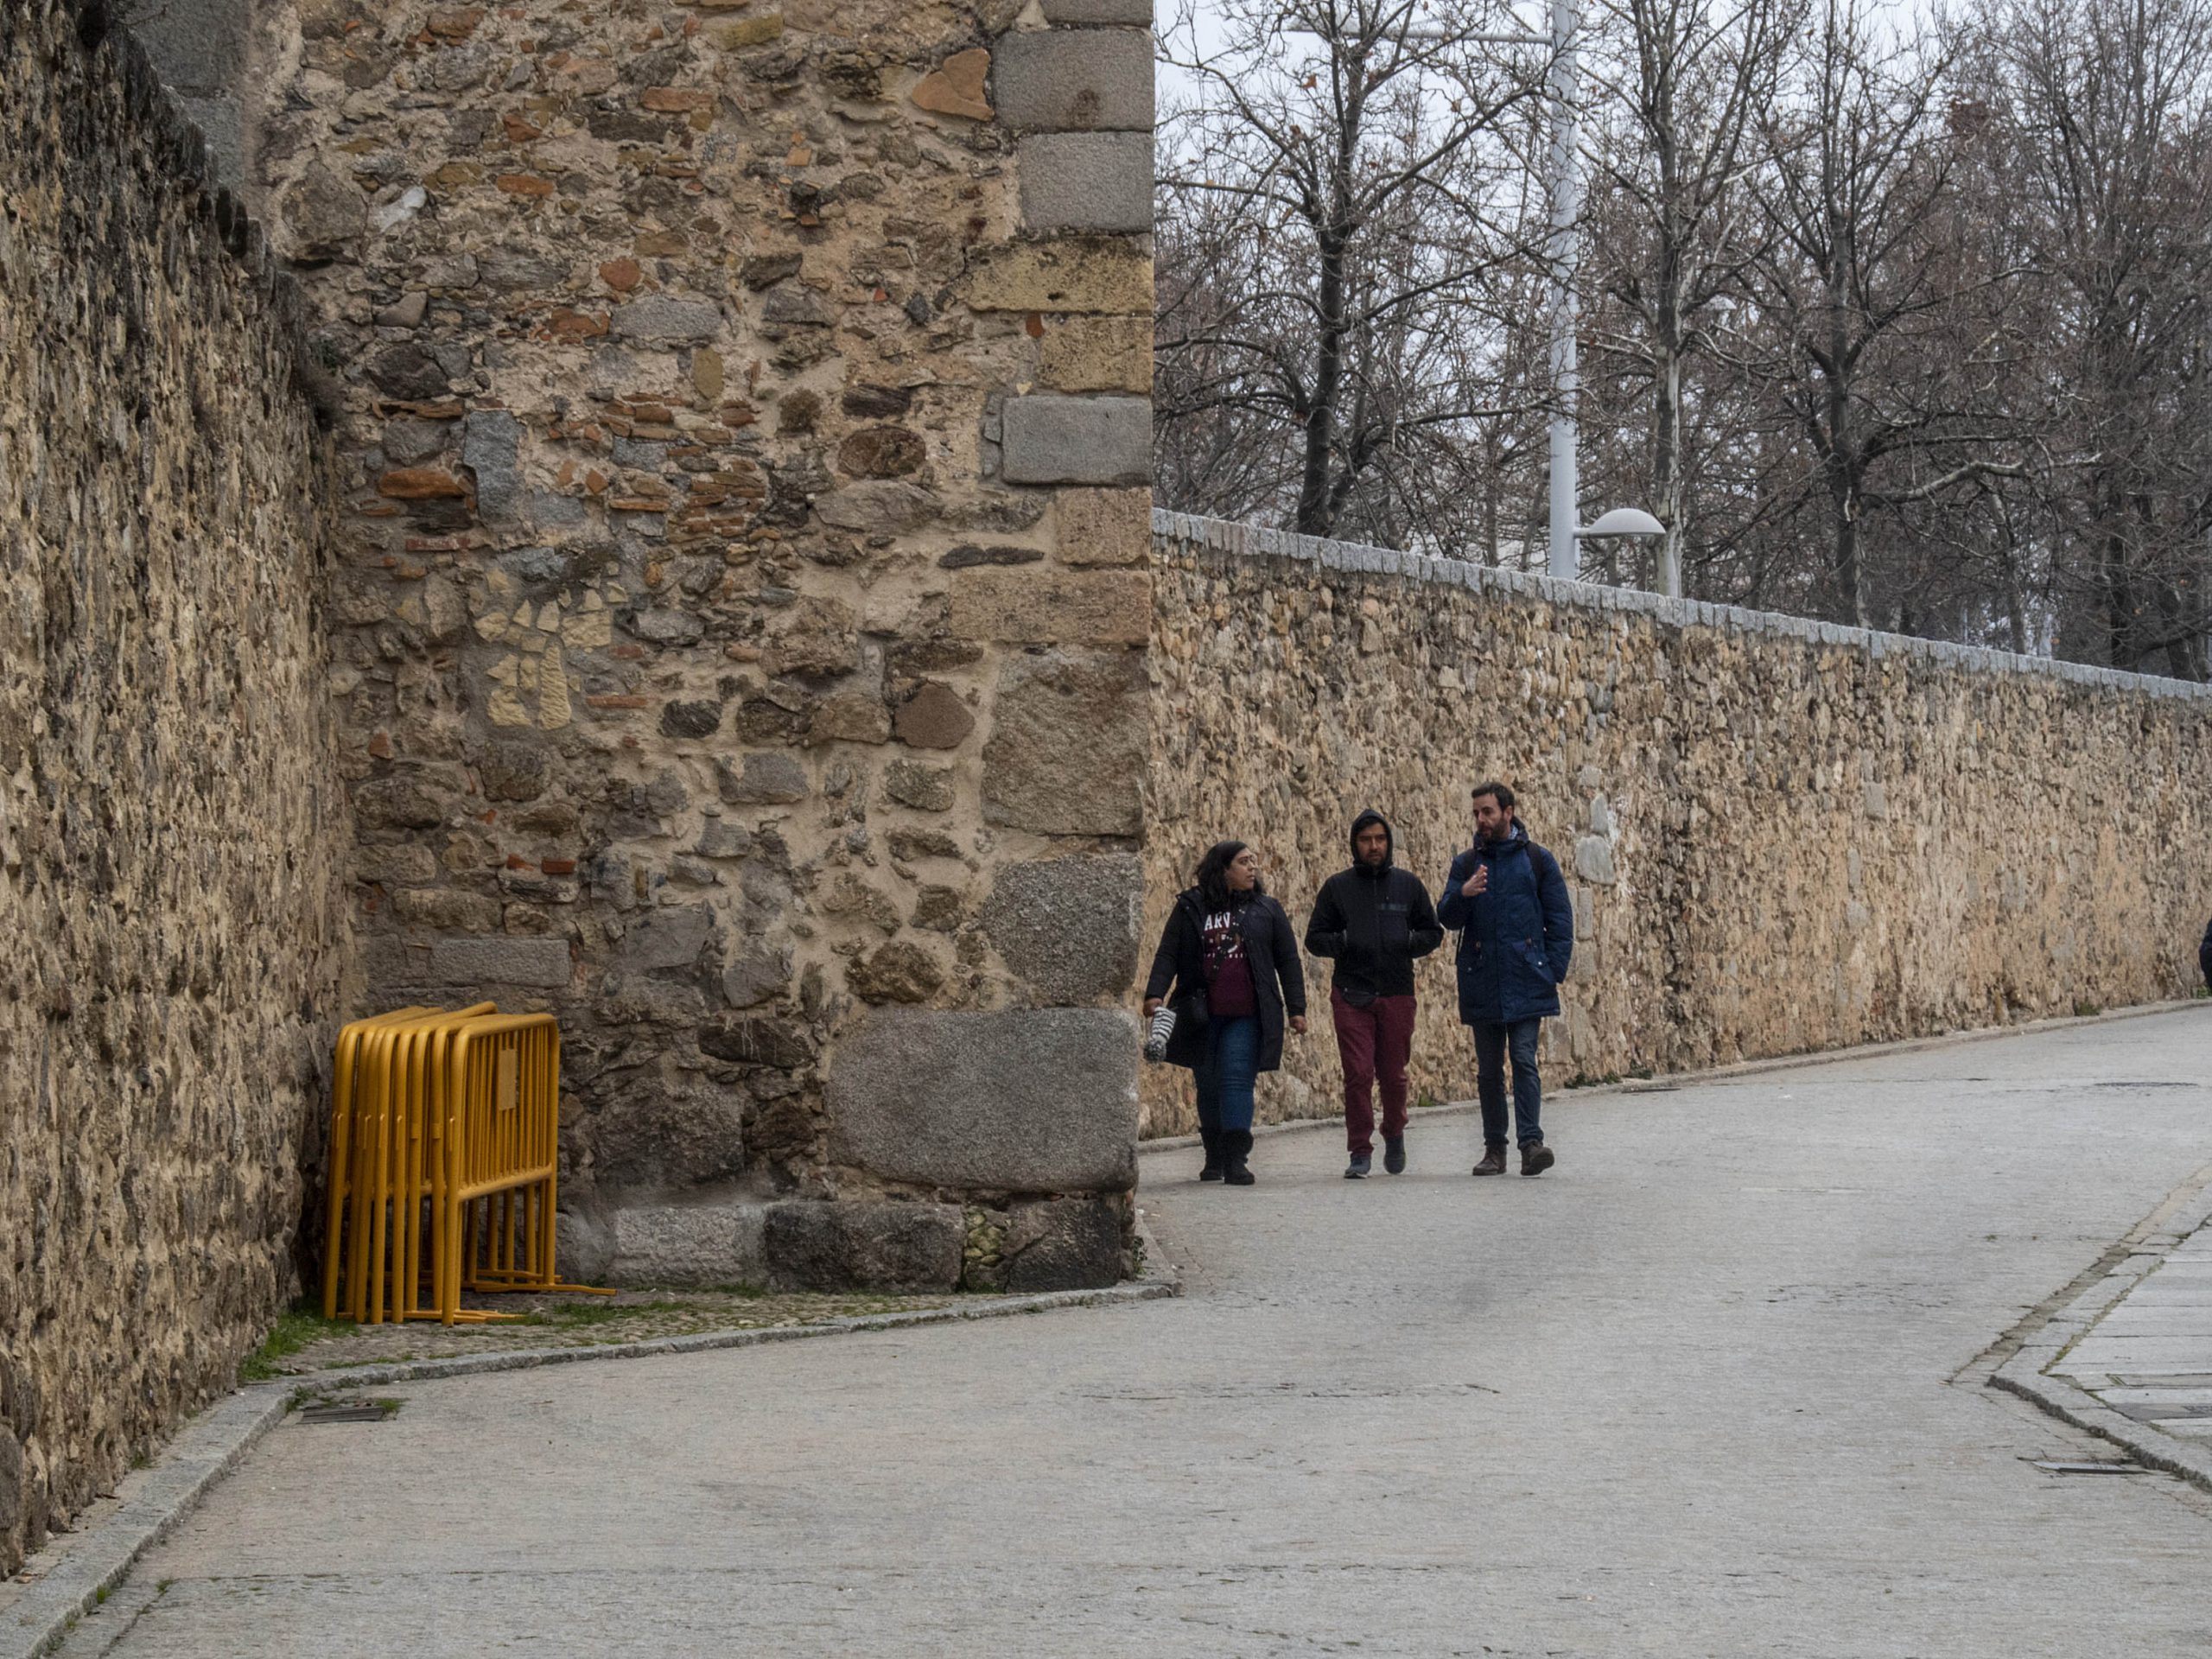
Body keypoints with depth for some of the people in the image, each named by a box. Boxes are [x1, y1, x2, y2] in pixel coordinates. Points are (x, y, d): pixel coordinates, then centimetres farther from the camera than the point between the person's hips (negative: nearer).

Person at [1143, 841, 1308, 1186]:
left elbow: (1288, 961, 12)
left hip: (1246, 1017, -1)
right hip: (1202, 1017, 1)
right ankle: (1214, 1157, 20)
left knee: (1237, 1079, -13)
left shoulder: (1266, 910, 10)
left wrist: (1296, 1008, 5)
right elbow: (1168, 955, 4)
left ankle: (1237, 1159, -15)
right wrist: (1155, 994, -11)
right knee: (1208, 1085, 7)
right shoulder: (1191, 908, 7)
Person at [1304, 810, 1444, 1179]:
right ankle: (1360, 1152, -2)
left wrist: (1409, 943, -7)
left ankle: (1394, 1134, 33)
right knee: (1358, 1074, -8)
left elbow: (1432, 933, 14)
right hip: (1351, 995, -1)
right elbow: (1314, 938, 8)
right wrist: (1342, 943, -12)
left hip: (1397, 993, 1)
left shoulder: (1408, 885, 9)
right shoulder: (1337, 887, 6)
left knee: (1393, 1075, 7)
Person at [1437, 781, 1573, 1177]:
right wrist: (1462, 895, -18)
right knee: (1489, 1068, 6)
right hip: (1481, 984, 3)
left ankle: (1531, 1142, -17)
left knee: (1524, 1060, -12)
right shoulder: (1466, 864, 11)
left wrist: (1554, 970, -4)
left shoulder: (1537, 860, 4)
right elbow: (1448, 918, 4)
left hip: (1526, 981, -3)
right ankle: (1494, 1148, 11)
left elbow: (1560, 918, 5)